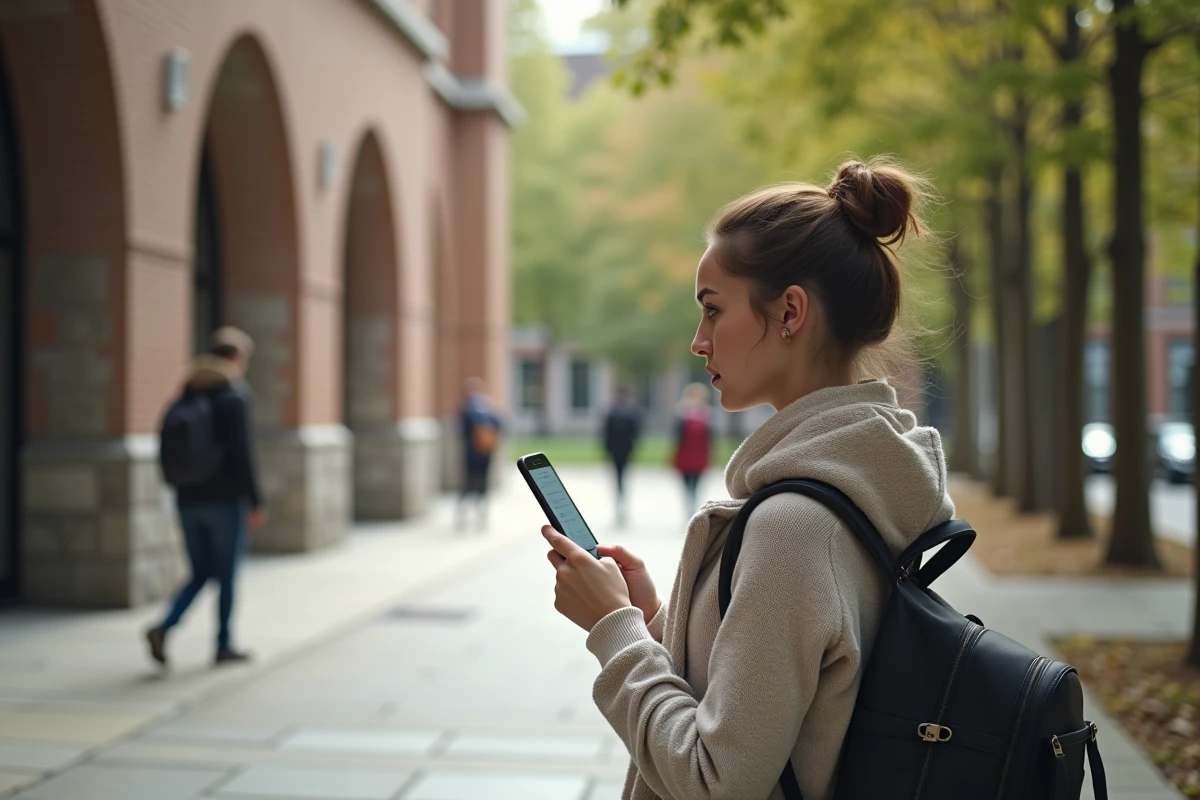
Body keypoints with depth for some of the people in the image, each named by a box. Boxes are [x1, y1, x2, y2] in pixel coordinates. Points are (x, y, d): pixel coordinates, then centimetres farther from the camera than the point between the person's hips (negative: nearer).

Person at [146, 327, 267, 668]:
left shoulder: (185, 396, 9)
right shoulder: (234, 396, -11)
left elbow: (167, 451, 9)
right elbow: (243, 454, -16)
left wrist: (179, 485, 18)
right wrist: (256, 502, -12)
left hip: (189, 501, 6)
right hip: (225, 499, -6)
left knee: (201, 574, 14)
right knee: (227, 576, 7)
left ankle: (163, 627, -4)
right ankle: (224, 645, 13)